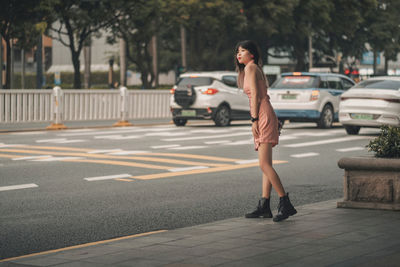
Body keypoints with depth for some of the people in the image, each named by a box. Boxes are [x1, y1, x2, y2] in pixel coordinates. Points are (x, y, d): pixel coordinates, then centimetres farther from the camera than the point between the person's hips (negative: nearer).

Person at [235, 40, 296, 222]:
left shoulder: (251, 67, -4)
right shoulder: (255, 69, 23)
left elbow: (255, 95, -11)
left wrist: (254, 120, -15)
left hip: (263, 116, -10)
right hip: (264, 117, 10)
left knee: (264, 165, -15)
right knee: (266, 165, 6)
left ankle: (286, 205, -17)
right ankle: (264, 206, 6)